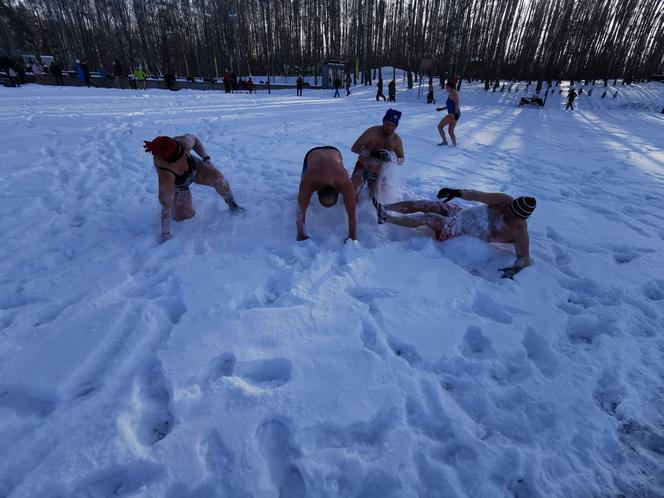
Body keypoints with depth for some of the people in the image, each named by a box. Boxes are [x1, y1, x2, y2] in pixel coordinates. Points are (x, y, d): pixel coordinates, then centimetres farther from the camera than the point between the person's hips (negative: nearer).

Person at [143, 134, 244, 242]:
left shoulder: (183, 143, -37)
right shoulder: (165, 178, -44)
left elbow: (194, 139, -11)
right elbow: (166, 208, -34)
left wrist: (206, 158, -15)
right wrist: (165, 234, -26)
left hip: (194, 167, 2)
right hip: (177, 185, -2)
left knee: (217, 177, -26)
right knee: (183, 215, -5)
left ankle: (232, 204, -2)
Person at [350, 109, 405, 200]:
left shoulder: (397, 140, -7)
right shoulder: (372, 132, -18)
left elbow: (401, 160, -1)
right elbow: (354, 148, -22)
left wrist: (391, 158, -25)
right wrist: (372, 153, -37)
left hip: (379, 172, 3)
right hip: (363, 167, -3)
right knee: (352, 197, -20)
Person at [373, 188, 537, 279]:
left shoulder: (520, 233, -17)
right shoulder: (505, 201, -10)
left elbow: (525, 257, -17)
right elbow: (478, 195, -15)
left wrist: (516, 268, -38)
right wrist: (459, 192, -30)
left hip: (460, 232, -4)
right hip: (459, 212, 4)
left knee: (426, 218, -20)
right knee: (422, 204, -7)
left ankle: (386, 218, -9)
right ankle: (383, 208, 4)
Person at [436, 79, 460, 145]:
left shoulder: (452, 93, -9)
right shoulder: (454, 92, 20)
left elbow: (457, 103, -22)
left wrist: (456, 113, -30)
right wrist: (441, 108, 28)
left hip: (453, 114, -10)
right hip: (455, 114, 10)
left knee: (440, 126, -3)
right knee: (450, 131, 12)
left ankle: (444, 141, -4)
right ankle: (454, 145, 12)